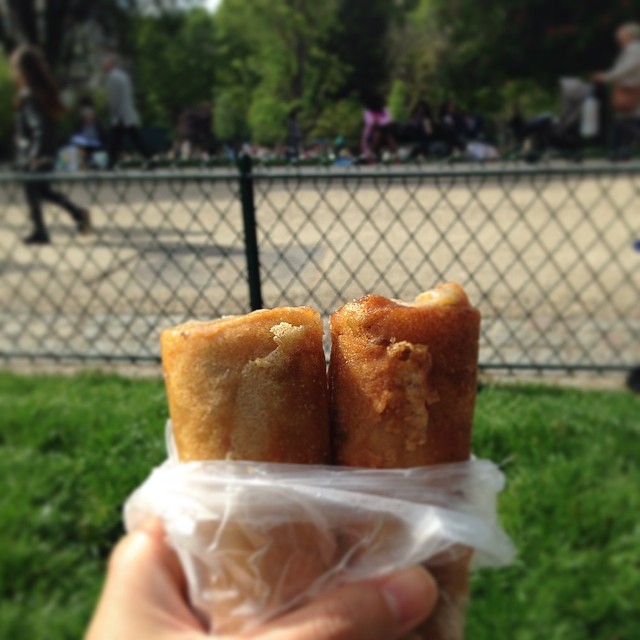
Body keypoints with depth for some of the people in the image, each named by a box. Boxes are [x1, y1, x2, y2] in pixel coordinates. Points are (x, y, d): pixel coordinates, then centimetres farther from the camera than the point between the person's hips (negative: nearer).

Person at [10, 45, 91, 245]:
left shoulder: (28, 96, -18)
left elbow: (38, 127, -24)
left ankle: (40, 232, 13)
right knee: (44, 190, 20)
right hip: (46, 152, 8)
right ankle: (78, 213, 13)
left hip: (32, 155, -8)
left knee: (32, 192, 5)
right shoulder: (43, 91, 6)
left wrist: (34, 155, -22)